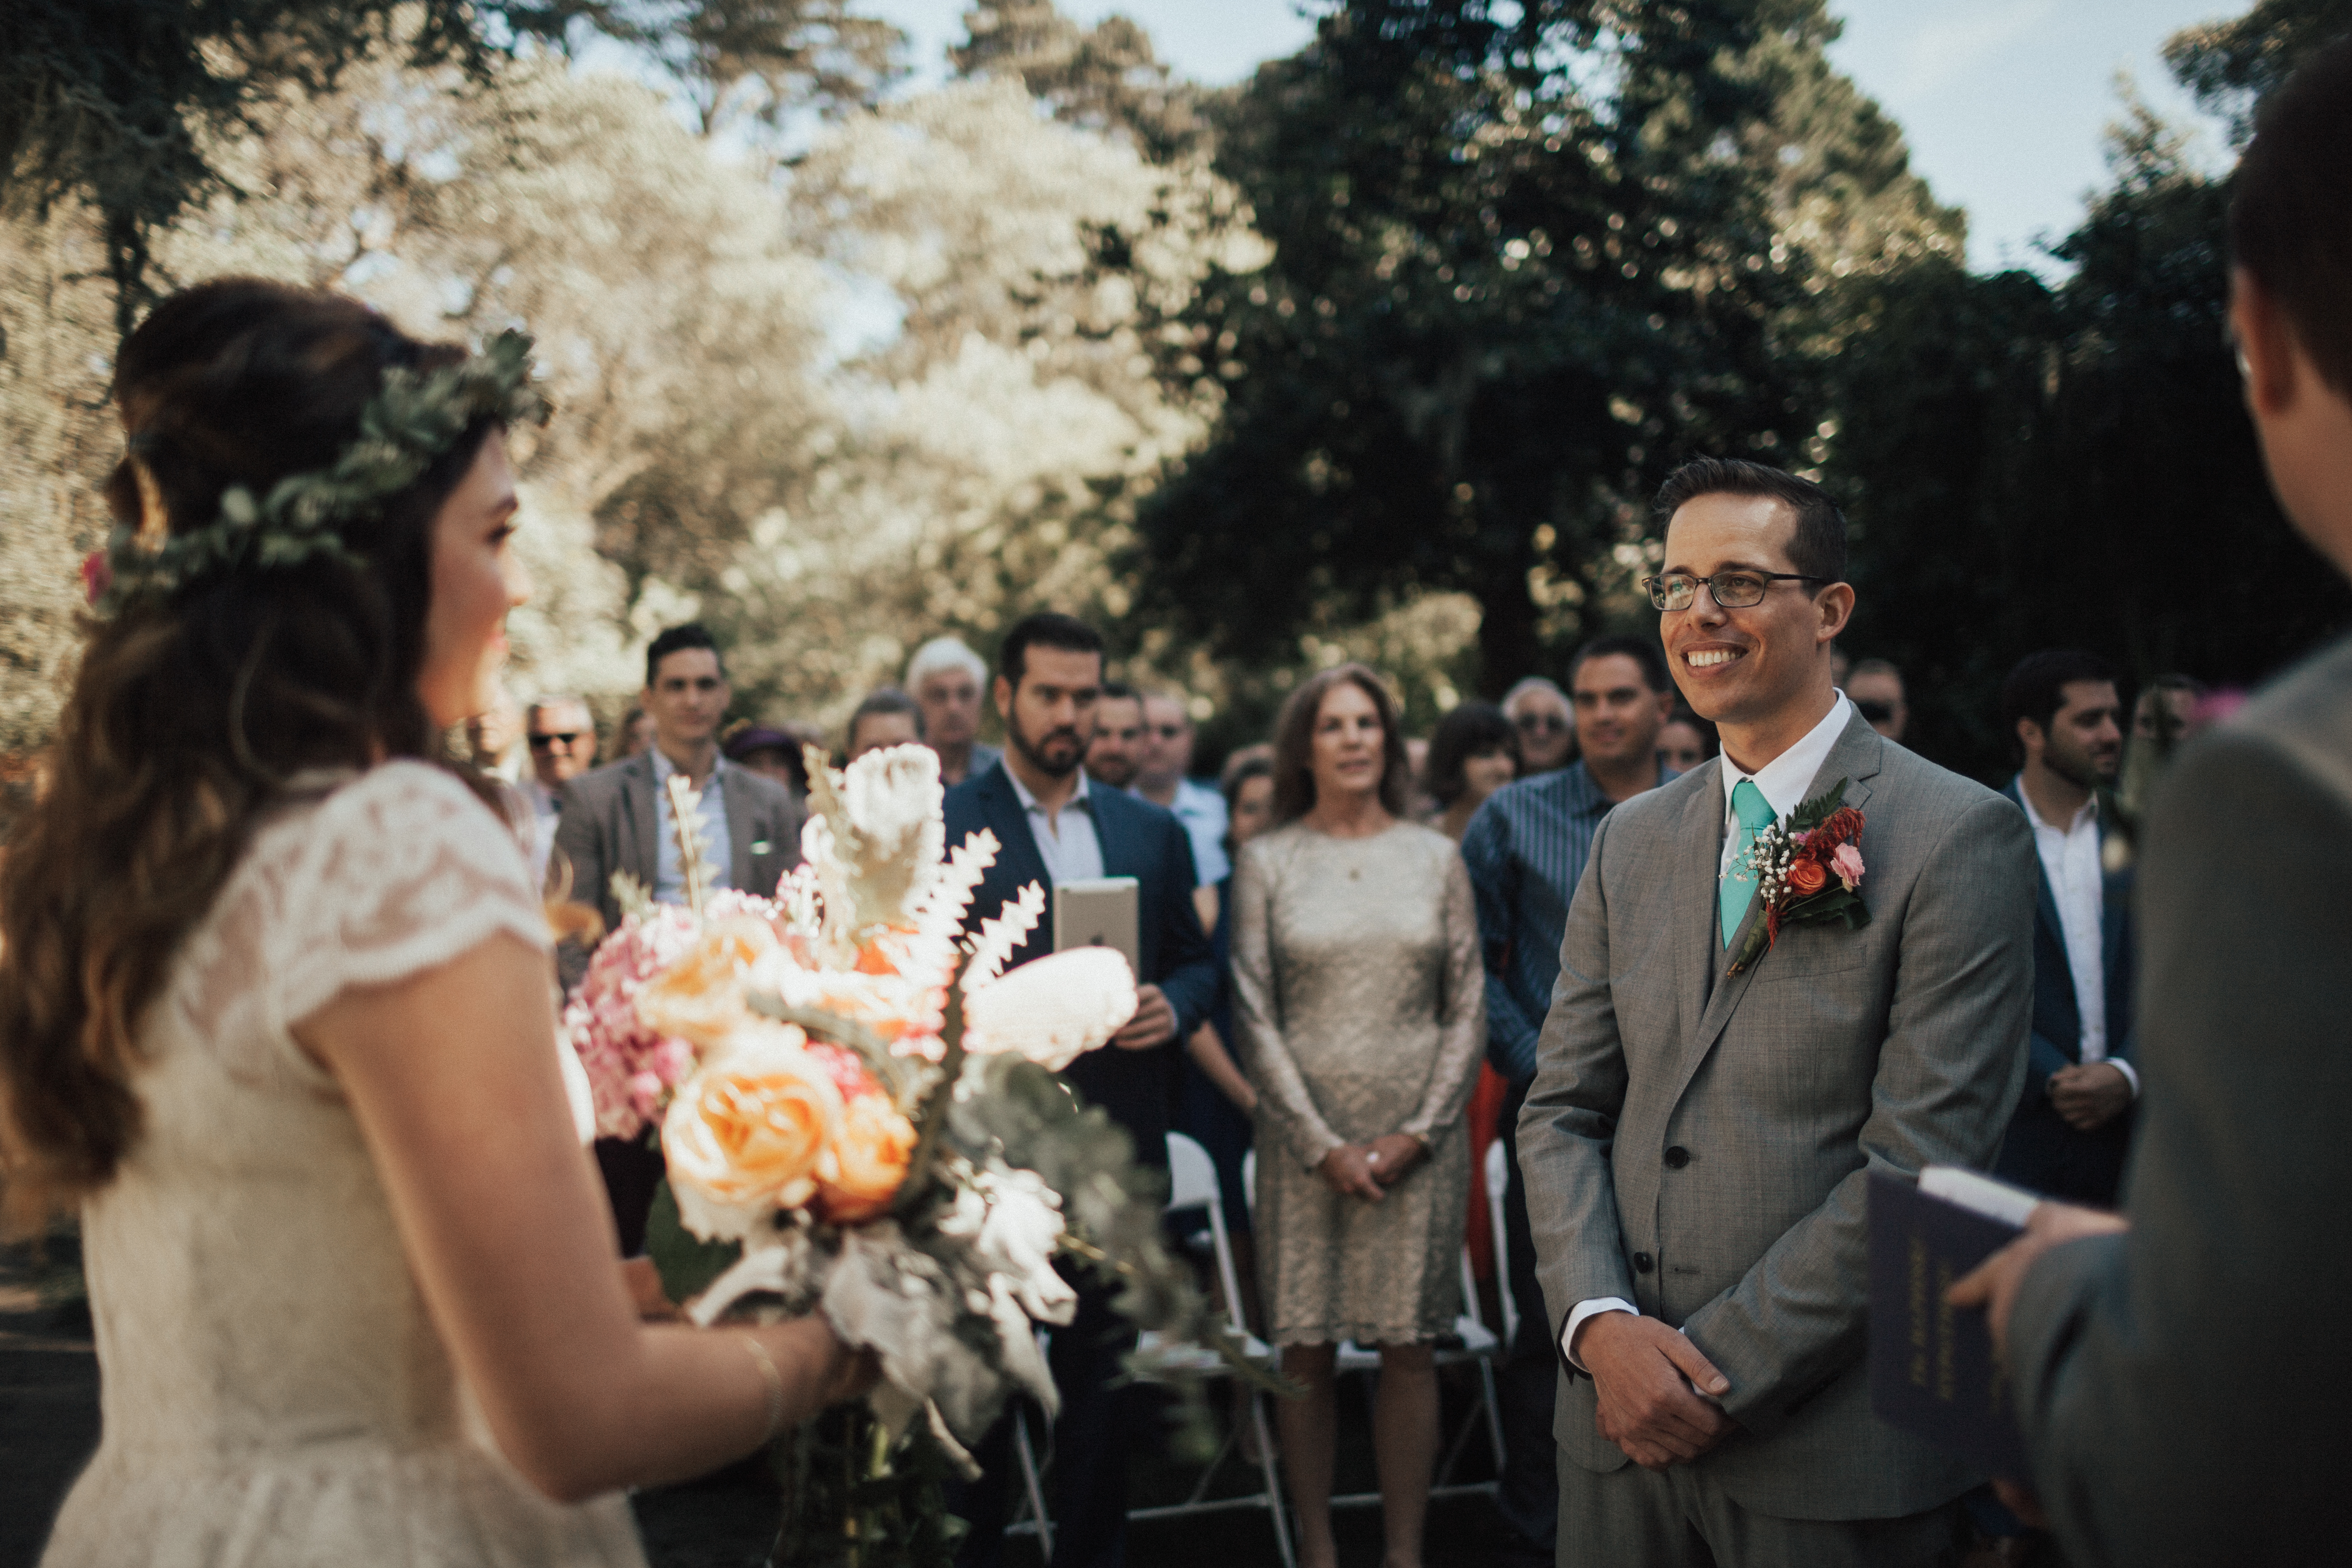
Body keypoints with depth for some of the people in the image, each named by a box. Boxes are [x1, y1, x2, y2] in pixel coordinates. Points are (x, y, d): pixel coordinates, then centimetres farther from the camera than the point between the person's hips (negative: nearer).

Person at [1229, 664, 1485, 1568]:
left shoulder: (1436, 858, 7)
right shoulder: (1267, 862, 3)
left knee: (1410, 1350, 2)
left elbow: (1467, 1009, 5)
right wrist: (1322, 1144, -7)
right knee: (1306, 1351, 2)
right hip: (1304, 1140, -1)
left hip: (1419, 1142, 1)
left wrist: (1416, 1134, -5)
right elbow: (1255, 1016, 0)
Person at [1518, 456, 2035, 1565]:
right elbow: (1561, 1110, 7)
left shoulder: (1960, 836, -9)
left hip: (1833, 1452, -4)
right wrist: (1601, 1326, -9)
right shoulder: (1630, 841, 9)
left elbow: (1922, 1160, -14)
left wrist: (1718, 1368, -15)